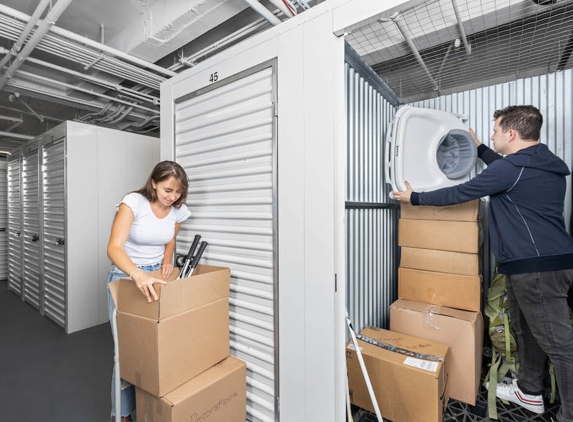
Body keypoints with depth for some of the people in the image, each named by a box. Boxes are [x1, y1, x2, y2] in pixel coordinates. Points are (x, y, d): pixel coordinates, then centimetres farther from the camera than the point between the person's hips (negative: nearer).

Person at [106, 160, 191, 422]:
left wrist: (166, 261, -4)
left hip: (156, 277, 4)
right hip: (126, 277, -4)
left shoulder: (178, 210, -6)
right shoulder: (133, 202, -21)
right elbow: (114, 248, -30)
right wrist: (138, 275, -46)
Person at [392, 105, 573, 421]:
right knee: (526, 330, 21)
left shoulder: (511, 168, -17)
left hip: (538, 267, -10)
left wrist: (414, 198, -1)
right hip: (545, 262, 10)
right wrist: (479, 148, 40)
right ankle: (529, 392, 37)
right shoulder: (546, 164, 13)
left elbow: (459, 194, -12)